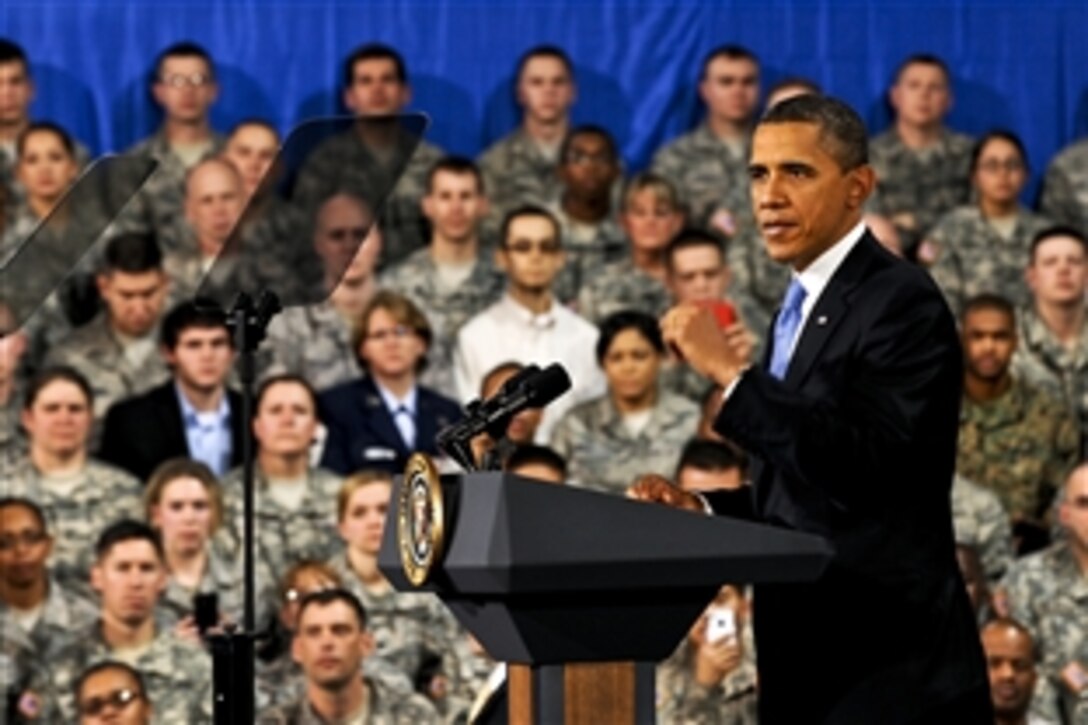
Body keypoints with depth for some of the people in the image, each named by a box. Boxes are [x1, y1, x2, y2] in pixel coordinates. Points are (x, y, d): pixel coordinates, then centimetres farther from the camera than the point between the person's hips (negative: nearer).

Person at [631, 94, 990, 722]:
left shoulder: (900, 302, -12)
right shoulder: (807, 305, 16)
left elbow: (865, 471, -25)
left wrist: (731, 373, -24)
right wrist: (700, 508, 5)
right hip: (814, 668, 9)